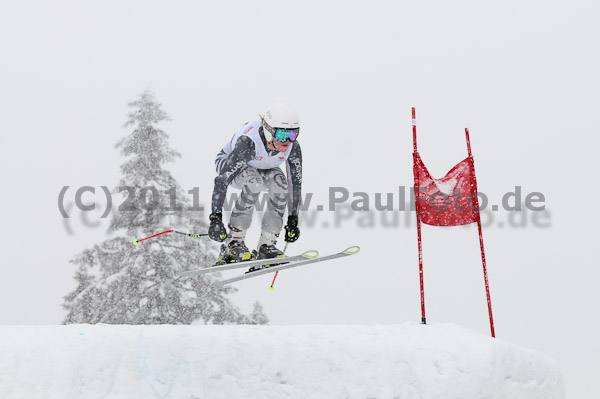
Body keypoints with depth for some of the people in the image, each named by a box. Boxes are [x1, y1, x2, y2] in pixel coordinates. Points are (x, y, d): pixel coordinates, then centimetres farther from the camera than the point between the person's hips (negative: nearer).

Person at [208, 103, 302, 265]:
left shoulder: (293, 147, -26)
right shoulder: (248, 142, -40)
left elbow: (295, 183, -14)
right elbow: (222, 179, -41)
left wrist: (293, 220, -15)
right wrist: (215, 218, -46)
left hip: (261, 168, 5)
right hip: (228, 163, -4)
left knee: (280, 182, -27)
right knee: (254, 182, -36)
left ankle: (266, 245, -18)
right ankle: (233, 241, -26)